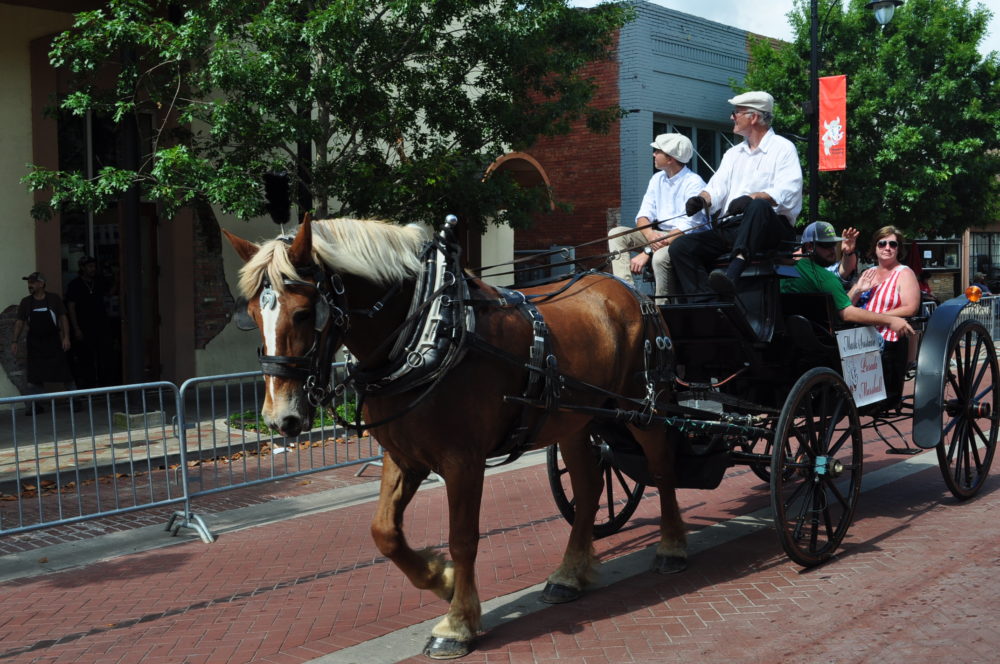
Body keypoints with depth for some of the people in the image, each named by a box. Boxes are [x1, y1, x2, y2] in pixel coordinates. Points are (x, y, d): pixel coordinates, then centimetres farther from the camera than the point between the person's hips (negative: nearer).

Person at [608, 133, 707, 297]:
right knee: (616, 234, -8)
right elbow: (644, 215, 7)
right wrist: (650, 235, -20)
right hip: (659, 233, 8)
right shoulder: (657, 179, 11)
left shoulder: (694, 183, -14)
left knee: (660, 256, -38)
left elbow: (687, 228, -23)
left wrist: (647, 252, -28)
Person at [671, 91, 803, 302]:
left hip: (772, 229, -6)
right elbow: (717, 188, 14)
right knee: (681, 246, -13)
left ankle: (732, 273, -54)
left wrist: (753, 198, -30)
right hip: (731, 228, 6)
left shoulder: (783, 148, 4)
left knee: (758, 207, -39)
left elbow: (787, 193, -12)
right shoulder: (733, 153, 26)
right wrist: (702, 199, -10)